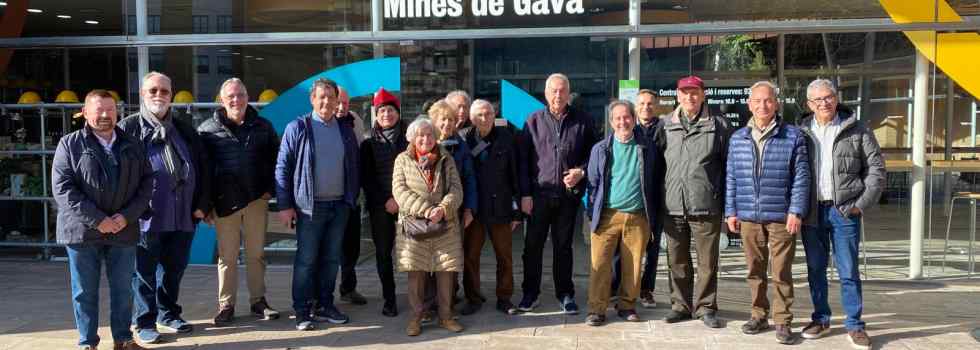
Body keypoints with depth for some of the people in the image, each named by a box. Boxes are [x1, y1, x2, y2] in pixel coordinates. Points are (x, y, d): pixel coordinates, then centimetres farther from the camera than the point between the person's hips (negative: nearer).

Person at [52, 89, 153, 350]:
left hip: (123, 231, 2)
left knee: (123, 289, 9)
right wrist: (97, 220, -15)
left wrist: (127, 216, -9)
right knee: (85, 292, 7)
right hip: (83, 231, -2)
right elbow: (62, 188, -8)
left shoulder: (132, 146, 9)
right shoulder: (70, 144, 0)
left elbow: (146, 182, 6)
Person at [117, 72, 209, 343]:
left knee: (174, 268, 15)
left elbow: (201, 168, 13)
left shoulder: (184, 129, 13)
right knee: (145, 271, 5)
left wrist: (201, 204, 7)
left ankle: (168, 314, 31)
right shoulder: (129, 128, -1)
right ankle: (145, 322, 16)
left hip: (183, 216, 4)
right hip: (147, 217, -4)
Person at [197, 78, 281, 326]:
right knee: (227, 256, 5)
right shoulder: (208, 129, 0)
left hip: (257, 200, 2)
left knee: (256, 254, 10)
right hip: (224, 202, -2)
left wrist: (270, 189, 2)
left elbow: (275, 159, 12)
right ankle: (226, 306, 14)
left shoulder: (263, 127, 6)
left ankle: (258, 301, 20)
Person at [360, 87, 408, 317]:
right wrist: (385, 200, -7)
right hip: (380, 207, 1)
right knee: (383, 253, 5)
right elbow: (365, 178, 3)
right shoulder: (369, 144, 8)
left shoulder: (409, 141, 7)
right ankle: (389, 300, 15)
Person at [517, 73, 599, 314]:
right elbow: (523, 159, 2)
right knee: (532, 245, 5)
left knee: (563, 246, 10)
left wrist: (581, 172, -8)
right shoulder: (534, 121, 4)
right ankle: (530, 294, 17)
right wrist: (525, 193, -4)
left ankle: (565, 294, 20)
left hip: (569, 194, 0)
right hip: (539, 193, 0)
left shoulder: (582, 121, 5)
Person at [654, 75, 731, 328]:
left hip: (706, 205, -2)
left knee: (708, 261, 5)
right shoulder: (665, 125, 8)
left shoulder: (718, 125, 3)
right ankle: (681, 305, 24)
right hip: (673, 206, 2)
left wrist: (726, 200, 2)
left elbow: (728, 164, 5)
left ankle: (705, 307, 19)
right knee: (677, 260, 11)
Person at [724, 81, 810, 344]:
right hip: (748, 217, 3)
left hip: (781, 217, -3)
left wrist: (796, 212, -10)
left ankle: (783, 322, 12)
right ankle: (759, 316, 25)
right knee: (755, 271, 12)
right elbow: (731, 178, 11)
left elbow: (801, 178, -3)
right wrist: (731, 212, 6)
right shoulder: (738, 138, 9)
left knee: (781, 273, 2)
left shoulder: (793, 136, 0)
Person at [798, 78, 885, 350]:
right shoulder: (801, 132, 6)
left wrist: (862, 204, -5)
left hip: (844, 211, -2)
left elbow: (876, 169, 3)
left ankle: (854, 325, 10)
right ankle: (821, 319, 22)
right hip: (811, 212, 2)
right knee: (815, 270, 10)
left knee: (848, 271, 0)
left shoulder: (857, 130, 2)